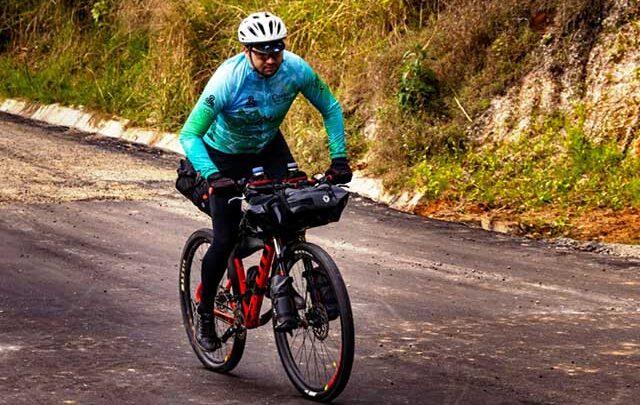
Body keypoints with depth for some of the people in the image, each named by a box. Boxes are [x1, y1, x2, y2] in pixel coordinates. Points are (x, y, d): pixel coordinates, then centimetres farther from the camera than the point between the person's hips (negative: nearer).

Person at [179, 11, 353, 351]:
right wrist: (212, 176, -49)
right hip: (225, 156, -3)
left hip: (268, 148, 3)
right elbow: (189, 135, -35)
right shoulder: (228, 79, -34)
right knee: (226, 239, -9)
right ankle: (205, 311, 14)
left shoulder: (296, 69, -25)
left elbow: (330, 108, -9)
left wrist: (339, 158, -20)